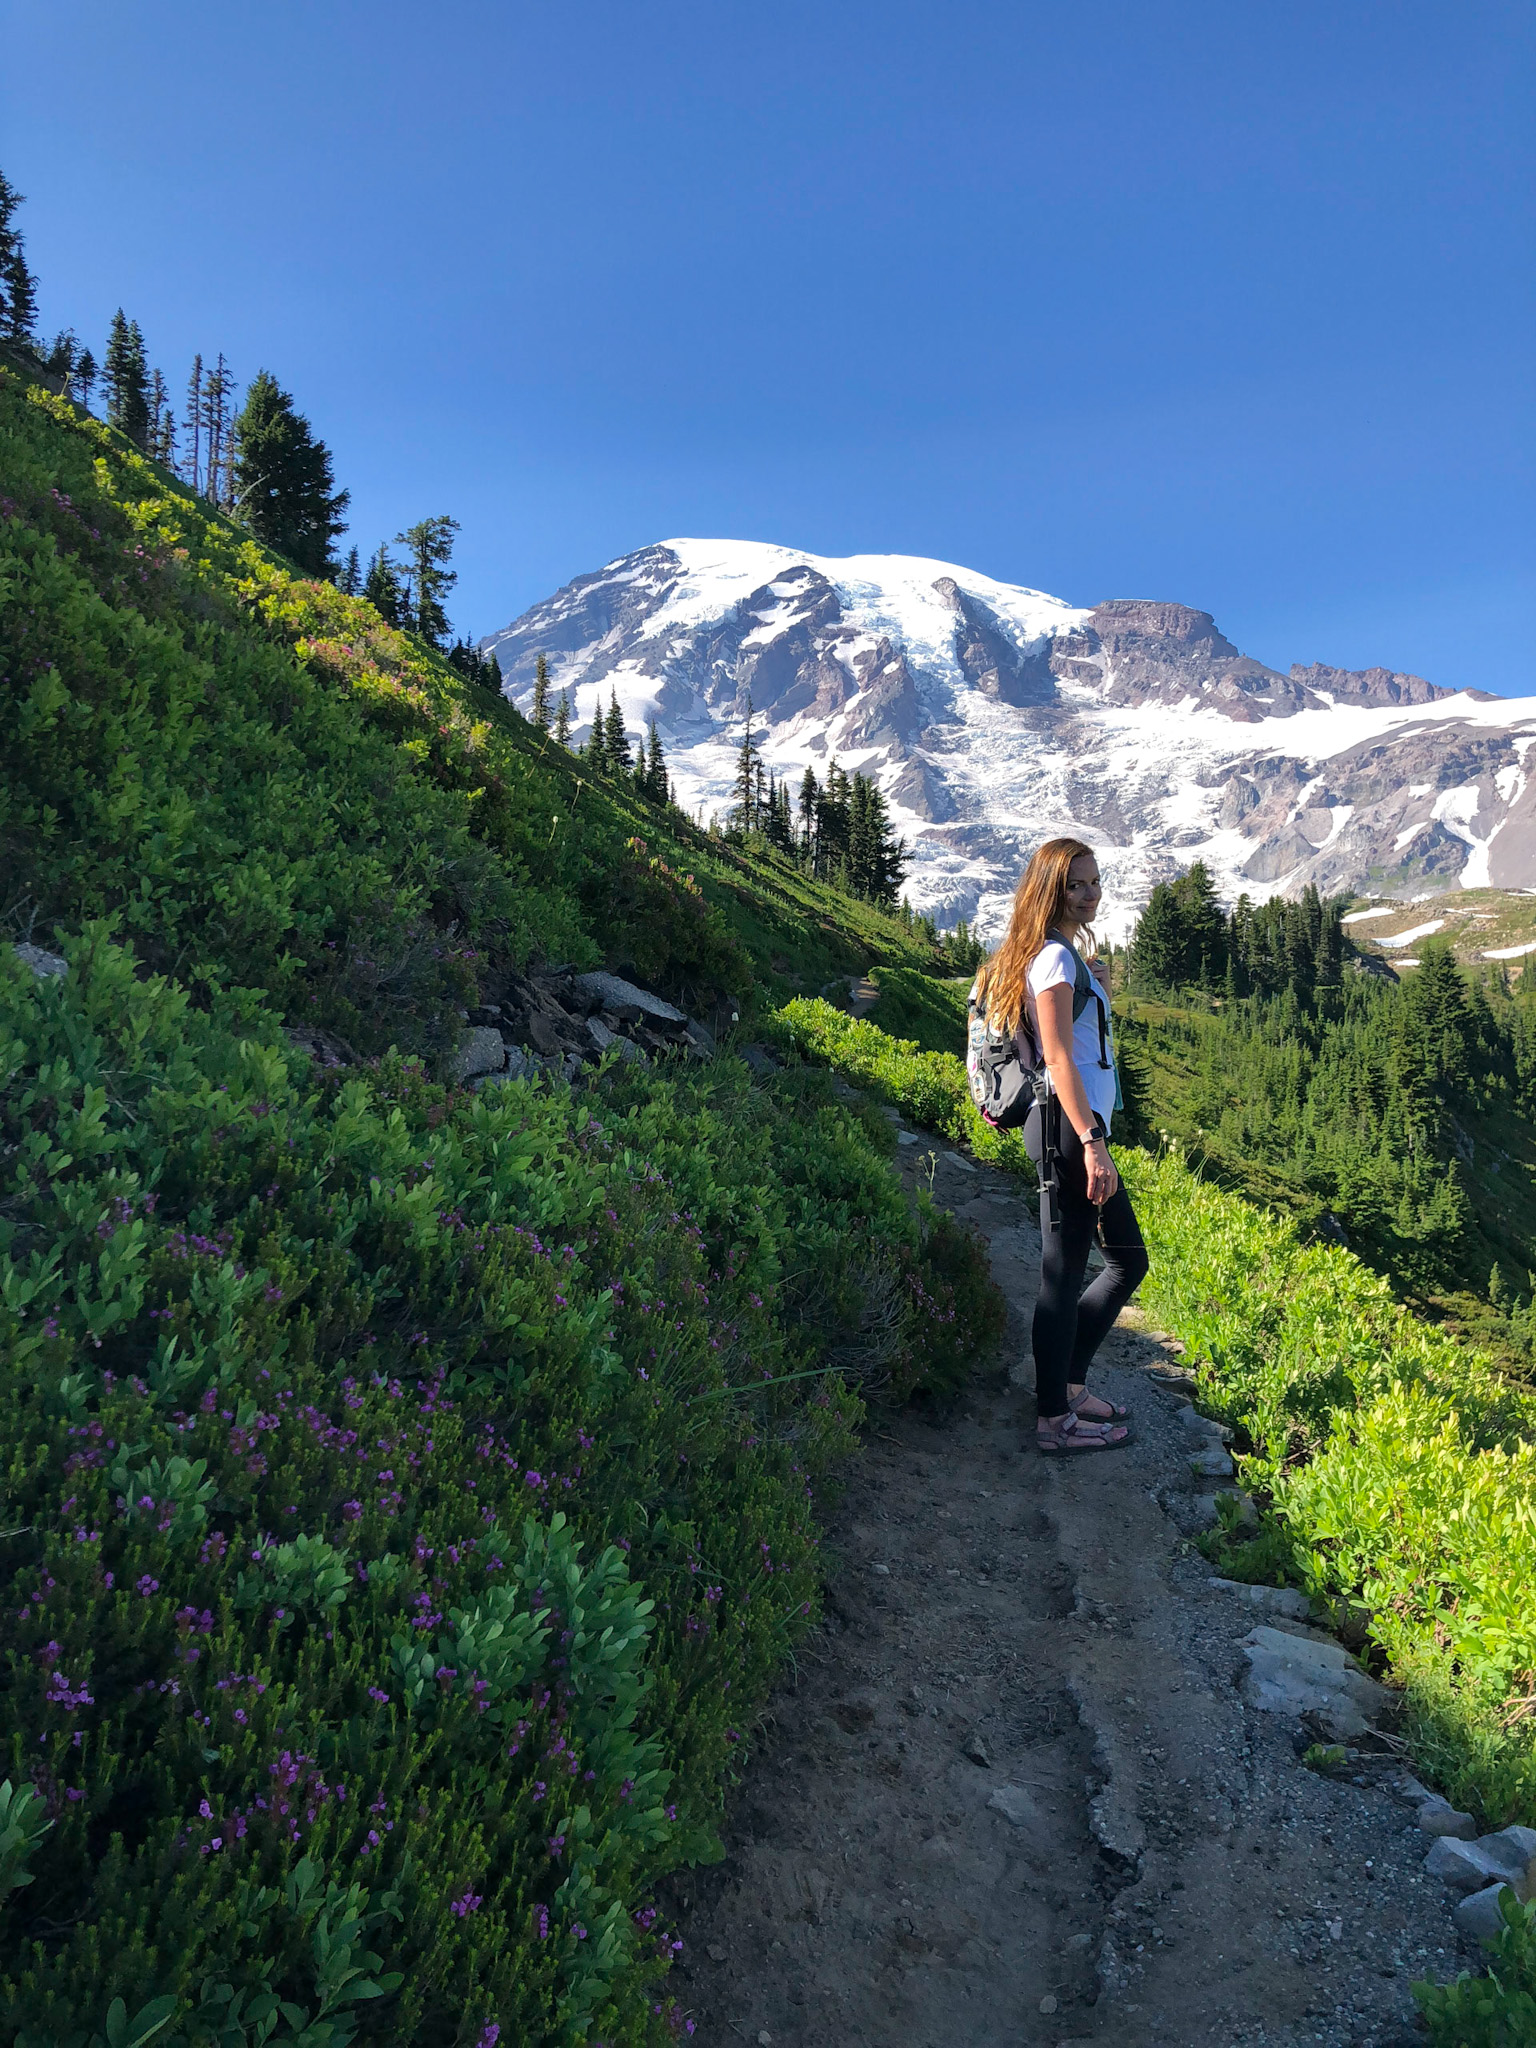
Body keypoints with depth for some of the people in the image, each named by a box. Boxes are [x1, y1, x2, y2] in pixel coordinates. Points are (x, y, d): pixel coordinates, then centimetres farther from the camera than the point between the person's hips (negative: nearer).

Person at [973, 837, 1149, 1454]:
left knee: (1129, 1260, 17)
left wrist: (1099, 993, 10)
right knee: (1064, 1271, -3)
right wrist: (1093, 1142, -24)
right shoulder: (1054, 957, -11)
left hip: (1075, 1126, 10)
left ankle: (1067, 1384, 26)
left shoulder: (1064, 955, 19)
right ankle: (1056, 1421, 7)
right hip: (1067, 1126, -10)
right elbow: (1059, 1058, -19)